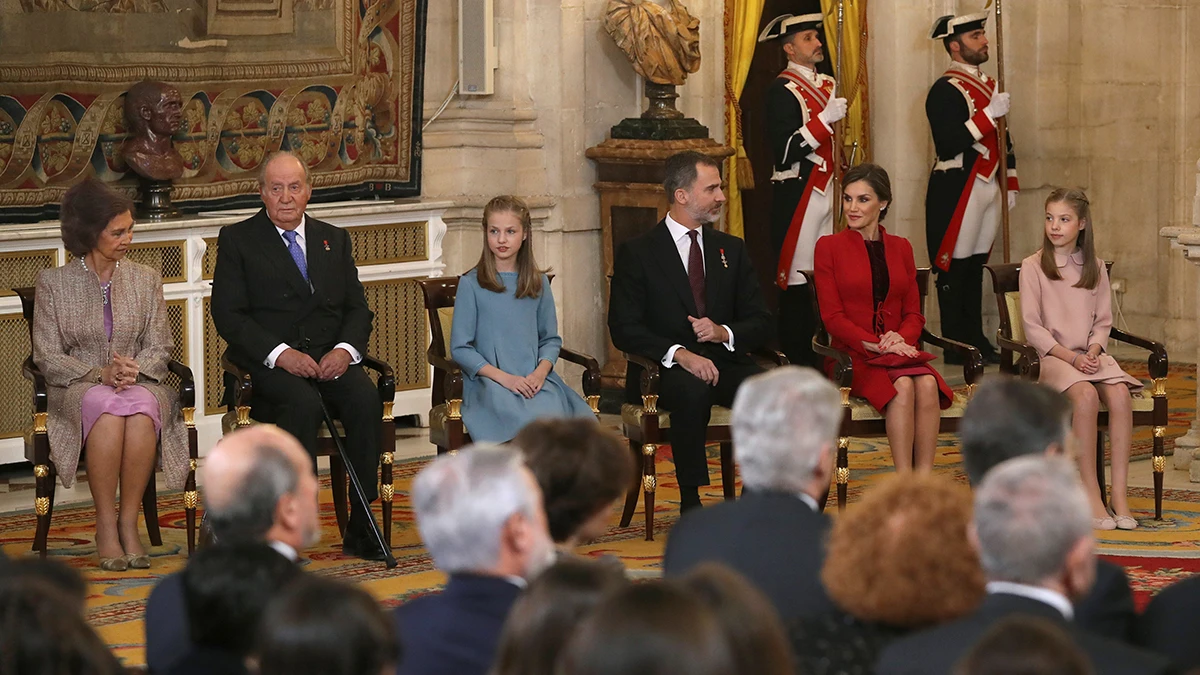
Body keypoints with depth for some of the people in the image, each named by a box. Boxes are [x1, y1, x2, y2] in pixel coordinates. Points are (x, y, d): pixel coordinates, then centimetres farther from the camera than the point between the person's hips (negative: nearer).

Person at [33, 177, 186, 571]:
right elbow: (48, 358, 0)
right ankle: (105, 526, -30)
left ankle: (129, 523, -29)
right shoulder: (53, 283, 4)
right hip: (77, 388, -2)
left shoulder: (146, 280, 12)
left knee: (141, 408, -37)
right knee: (107, 408, -39)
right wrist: (100, 374, -17)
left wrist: (134, 371, -15)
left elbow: (159, 349, 8)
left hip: (140, 385, 2)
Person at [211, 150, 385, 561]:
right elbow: (228, 315, -4)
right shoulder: (238, 240, 6)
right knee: (304, 404, -35)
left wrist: (345, 349, -9)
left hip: (331, 359, 4)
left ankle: (361, 528, -24)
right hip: (269, 364, -3)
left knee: (366, 399, -28)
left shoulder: (334, 239, 19)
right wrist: (280, 353, -18)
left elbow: (357, 308, 14)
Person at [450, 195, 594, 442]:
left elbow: (551, 338, 16)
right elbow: (459, 348, 0)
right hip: (489, 383, -3)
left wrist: (541, 371, -5)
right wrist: (503, 377, -11)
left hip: (534, 379, 3)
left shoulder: (539, 283, 14)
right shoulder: (471, 284, 3)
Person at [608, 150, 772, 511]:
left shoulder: (731, 249, 17)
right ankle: (691, 501, -31)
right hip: (665, 369, -4)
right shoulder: (637, 252, 2)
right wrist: (679, 354, -22)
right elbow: (624, 329, -7)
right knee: (692, 391, -39)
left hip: (725, 361, 4)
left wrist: (724, 332, -11)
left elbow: (760, 322, 12)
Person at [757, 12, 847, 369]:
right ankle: (796, 362, -2)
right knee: (797, 280, -6)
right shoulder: (783, 90, -10)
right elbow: (785, 151, -19)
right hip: (797, 194, -8)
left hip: (826, 191, 8)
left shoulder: (827, 84, 15)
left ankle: (818, 358, 11)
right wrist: (825, 119, -23)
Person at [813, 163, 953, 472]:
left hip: (898, 351, 3)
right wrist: (876, 345, -15)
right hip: (853, 354, -3)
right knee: (902, 386, -33)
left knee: (927, 384, -31)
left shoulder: (901, 248, 17)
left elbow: (913, 313, 14)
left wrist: (901, 337, -10)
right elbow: (832, 316, -2)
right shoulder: (829, 247, 5)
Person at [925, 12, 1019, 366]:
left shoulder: (988, 85, 17)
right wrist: (989, 114, -22)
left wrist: (1011, 184, 21)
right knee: (954, 268, -5)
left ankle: (976, 340, 13)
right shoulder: (945, 90, -10)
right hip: (957, 188, -8)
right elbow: (949, 144, -20)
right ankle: (956, 347, -3)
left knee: (976, 264, 10)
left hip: (987, 187, 8)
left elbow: (1002, 138, 24)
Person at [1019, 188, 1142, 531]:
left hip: (1092, 356, 3)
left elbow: (1103, 322, 12)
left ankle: (1119, 493, -29)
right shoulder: (1033, 267, 2)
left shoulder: (1095, 268, 14)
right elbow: (1032, 327, -4)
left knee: (1119, 393, -29)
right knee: (1086, 394, -34)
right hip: (1052, 358, -3)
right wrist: (1070, 357, -14)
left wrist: (1093, 350, -9)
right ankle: (1091, 496, -31)